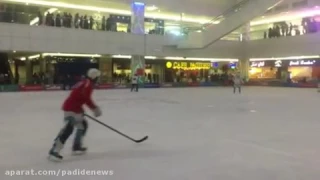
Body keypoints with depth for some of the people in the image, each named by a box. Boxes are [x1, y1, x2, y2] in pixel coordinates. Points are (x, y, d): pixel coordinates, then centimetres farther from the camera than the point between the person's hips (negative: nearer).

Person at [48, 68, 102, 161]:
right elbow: (86, 98, -24)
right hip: (71, 108, -11)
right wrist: (95, 108, -20)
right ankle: (54, 151, -27)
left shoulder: (84, 83, 20)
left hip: (74, 108, 11)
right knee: (69, 128, -21)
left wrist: (80, 109, 29)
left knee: (83, 125, 21)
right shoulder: (88, 83, -10)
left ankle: (77, 146, 28)